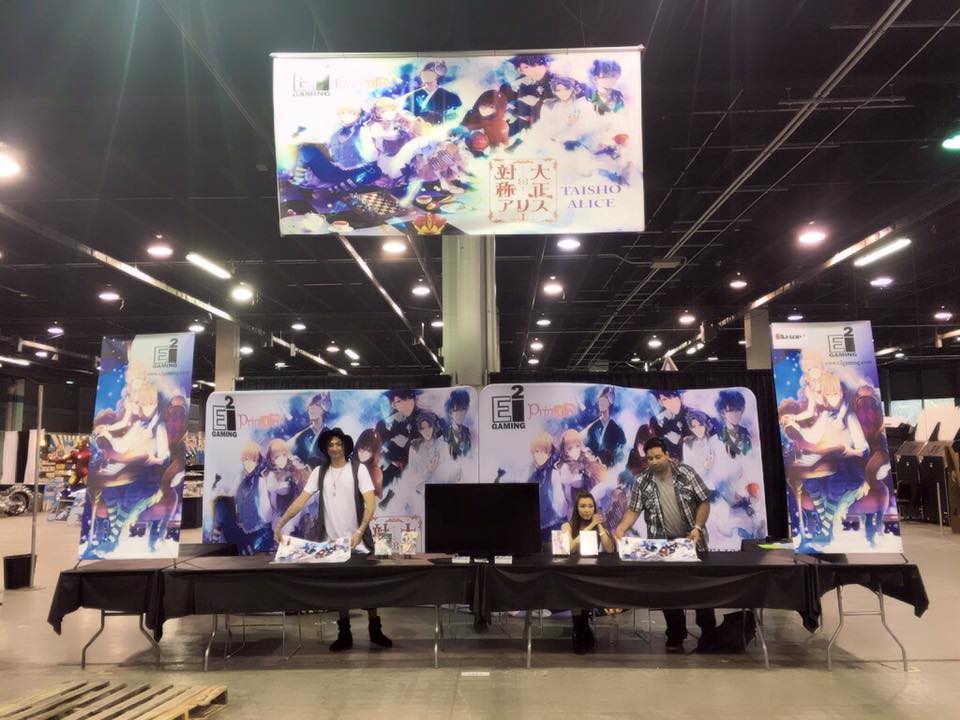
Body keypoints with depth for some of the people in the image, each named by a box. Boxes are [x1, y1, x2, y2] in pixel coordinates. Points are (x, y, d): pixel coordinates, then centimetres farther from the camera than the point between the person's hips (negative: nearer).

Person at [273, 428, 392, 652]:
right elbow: (301, 500, 1)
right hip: (332, 542, 3)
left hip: (357, 541, -3)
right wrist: (280, 524, -8)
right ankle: (344, 635, 19)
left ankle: (375, 631, 19)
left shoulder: (358, 468, -6)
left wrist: (359, 531, -27)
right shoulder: (319, 472, 4)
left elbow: (371, 502, -15)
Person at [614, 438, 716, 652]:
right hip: (662, 545, 1)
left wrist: (698, 527, -14)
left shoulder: (686, 473, -6)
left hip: (692, 542, -1)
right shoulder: (642, 482, -2)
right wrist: (621, 528, -21)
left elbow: (704, 502, -3)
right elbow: (634, 510, -4)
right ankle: (676, 637, 19)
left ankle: (709, 634, 21)